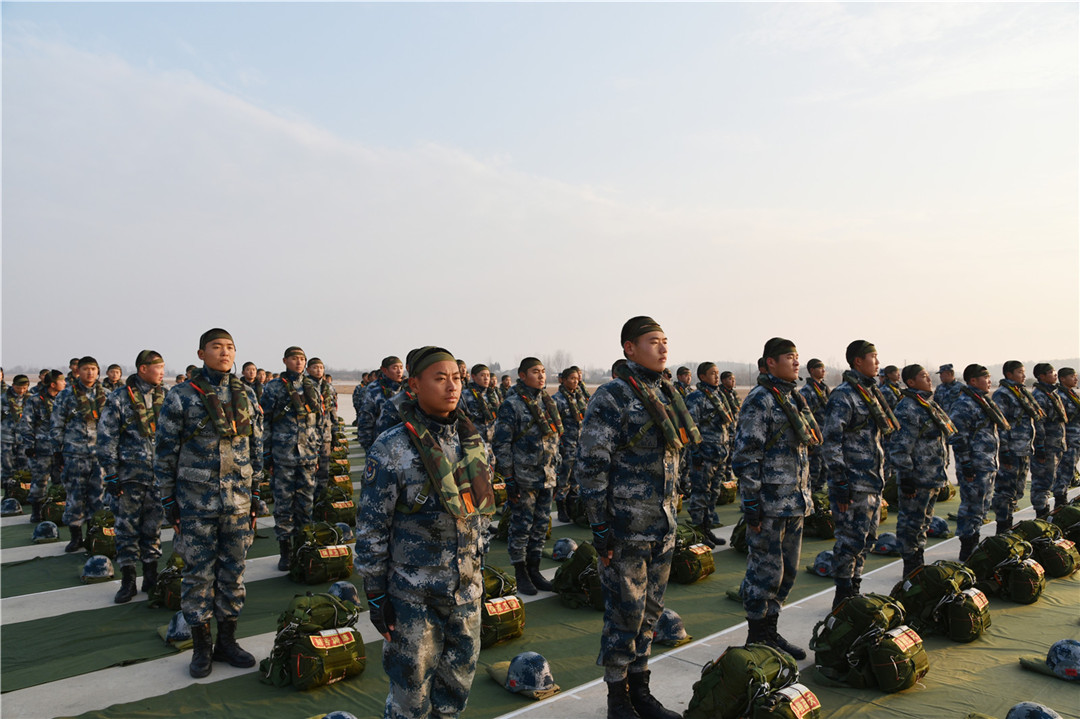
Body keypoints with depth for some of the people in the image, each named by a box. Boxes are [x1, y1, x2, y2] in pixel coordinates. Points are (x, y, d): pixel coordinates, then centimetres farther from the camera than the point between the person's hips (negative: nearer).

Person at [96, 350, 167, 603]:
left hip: (159, 474, 3)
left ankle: (151, 577, 20)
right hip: (129, 475, -2)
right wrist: (110, 476, -7)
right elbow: (106, 439, -3)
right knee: (127, 527, 5)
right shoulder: (119, 398, -4)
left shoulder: (165, 397, 6)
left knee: (153, 526, 9)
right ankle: (127, 581, 16)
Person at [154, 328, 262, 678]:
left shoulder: (246, 396, 6)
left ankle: (227, 640, 25)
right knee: (198, 571, 5)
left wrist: (255, 495, 10)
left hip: (238, 499, 3)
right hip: (196, 500, -3)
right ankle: (201, 646, 20)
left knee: (233, 570, 10)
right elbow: (165, 451, -2)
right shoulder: (181, 396, -5)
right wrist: (168, 499, -3)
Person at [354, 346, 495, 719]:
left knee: (457, 687, 17)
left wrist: (479, 564, 14)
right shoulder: (392, 447, -13)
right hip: (413, 593, -5)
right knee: (411, 689, 7)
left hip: (467, 588, 5)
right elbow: (371, 526, -10)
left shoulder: (472, 440, 4)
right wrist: (375, 594, -9)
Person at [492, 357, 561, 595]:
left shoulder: (547, 402, 11)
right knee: (521, 526, 3)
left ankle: (534, 570, 26)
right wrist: (508, 479, -15)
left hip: (546, 478, 7)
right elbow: (501, 445, -12)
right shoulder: (512, 405, -11)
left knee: (541, 524, 13)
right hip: (523, 479, -7)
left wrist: (555, 472, 17)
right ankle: (521, 574, 17)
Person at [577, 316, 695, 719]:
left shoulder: (666, 394, 11)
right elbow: (590, 466, -16)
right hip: (626, 529, -7)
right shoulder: (612, 397, -13)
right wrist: (600, 529, -17)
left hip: (663, 528, 7)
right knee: (625, 615, 3)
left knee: (650, 611, 16)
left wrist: (672, 513, 18)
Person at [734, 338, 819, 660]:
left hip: (794, 501, 9)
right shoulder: (760, 400, -13)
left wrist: (804, 496, 20)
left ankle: (770, 630, 28)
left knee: (788, 570, 15)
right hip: (770, 503, -9)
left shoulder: (792, 398, 15)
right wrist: (751, 507, -19)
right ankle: (756, 639, 14)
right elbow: (746, 457, -17)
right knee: (766, 570, 0)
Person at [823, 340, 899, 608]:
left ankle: (853, 590, 26)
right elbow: (831, 443, -18)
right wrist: (840, 485, -20)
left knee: (867, 538, 14)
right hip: (854, 485, -9)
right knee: (851, 540, -3)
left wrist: (882, 475, 21)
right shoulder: (843, 395, -14)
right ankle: (843, 597, 9)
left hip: (873, 483, 9)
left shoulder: (870, 392, 15)